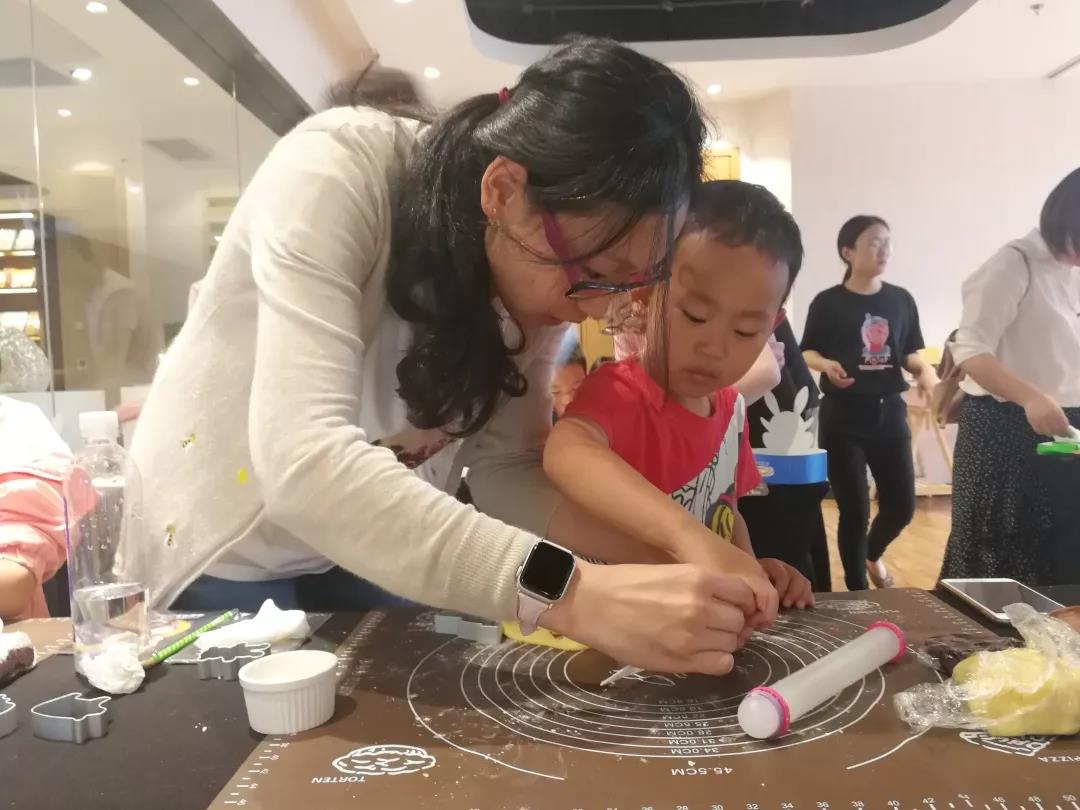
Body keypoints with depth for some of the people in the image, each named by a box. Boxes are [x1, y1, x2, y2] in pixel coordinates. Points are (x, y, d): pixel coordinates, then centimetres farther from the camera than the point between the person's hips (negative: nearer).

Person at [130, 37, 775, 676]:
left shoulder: (539, 266, -13)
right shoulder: (337, 172, -31)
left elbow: (504, 467, -11)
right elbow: (301, 461, -41)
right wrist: (569, 590, -48)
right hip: (223, 552, -3)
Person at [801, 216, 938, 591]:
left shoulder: (901, 300, 5)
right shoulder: (828, 303, -5)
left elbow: (909, 354, 11)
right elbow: (807, 352, 0)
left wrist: (925, 370, -10)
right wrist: (826, 364, -21)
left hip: (889, 412, 4)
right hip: (843, 415, -4)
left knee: (902, 504, 10)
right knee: (854, 510, 0)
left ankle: (872, 554, 44)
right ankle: (857, 591, 20)